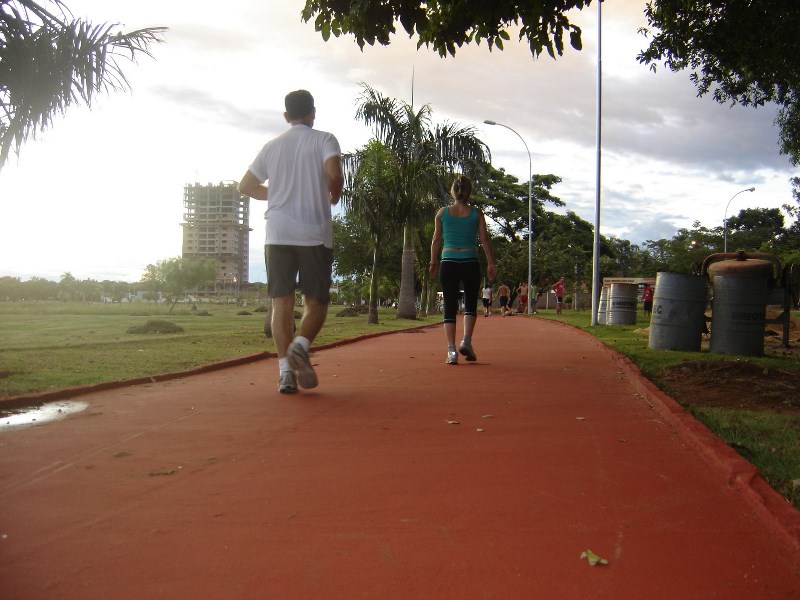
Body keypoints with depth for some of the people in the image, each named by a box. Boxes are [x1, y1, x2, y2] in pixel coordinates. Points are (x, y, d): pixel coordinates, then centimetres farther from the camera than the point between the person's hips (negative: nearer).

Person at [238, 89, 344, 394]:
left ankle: (286, 369, -3)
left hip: (278, 234, 3)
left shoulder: (272, 146, 14)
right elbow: (334, 173, -15)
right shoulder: (324, 140, 3)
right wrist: (335, 194, 6)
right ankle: (300, 345, -20)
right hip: (315, 234, -2)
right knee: (316, 300, 6)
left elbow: (245, 186, 18)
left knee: (282, 301, 4)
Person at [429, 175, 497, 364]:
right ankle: (466, 341, -5)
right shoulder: (476, 213, 3)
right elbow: (484, 239, 1)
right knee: (470, 303, 14)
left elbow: (436, 240, 6)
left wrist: (433, 262, 14)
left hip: (448, 262, 1)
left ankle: (451, 350, -3)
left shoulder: (442, 212, 4)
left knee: (450, 307, 4)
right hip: (470, 262, 0)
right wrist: (491, 263, 5)